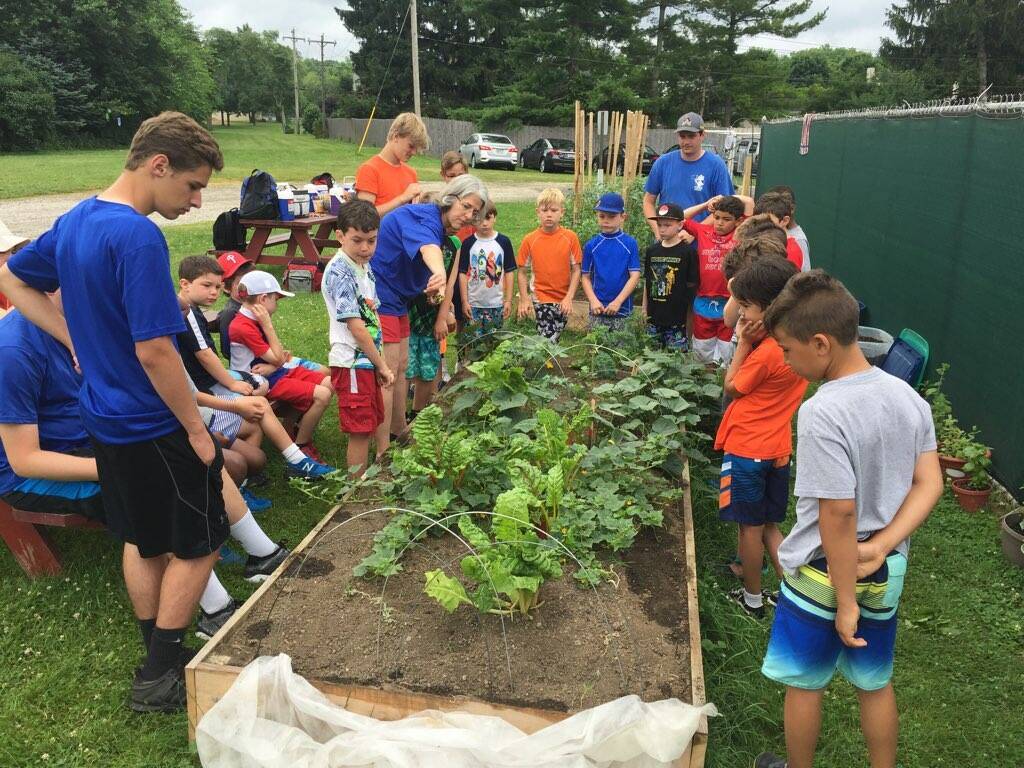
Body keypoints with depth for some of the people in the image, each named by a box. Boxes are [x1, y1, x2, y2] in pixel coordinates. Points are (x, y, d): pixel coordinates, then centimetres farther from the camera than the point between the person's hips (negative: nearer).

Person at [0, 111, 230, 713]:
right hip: (153, 427, -9)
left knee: (142, 541, 21)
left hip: (105, 420, 9)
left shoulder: (75, 220, 4)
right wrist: (198, 430, -16)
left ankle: (157, 659, 36)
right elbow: (153, 351, -27)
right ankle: (162, 677, 19)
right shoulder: (138, 237, -24)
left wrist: (77, 340, 11)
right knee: (198, 545, 8)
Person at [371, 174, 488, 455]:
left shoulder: (442, 228, 9)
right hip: (378, 297, -10)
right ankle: (383, 452, -7)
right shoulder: (425, 218, -22)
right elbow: (428, 247, -47)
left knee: (401, 367, 18)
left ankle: (399, 432, 34)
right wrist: (439, 274, -68)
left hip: (396, 299, 10)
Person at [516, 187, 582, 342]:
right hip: (541, 300, -1)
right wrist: (524, 300, -3)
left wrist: (569, 298, -9)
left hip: (563, 300, 1)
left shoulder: (570, 237, -4)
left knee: (554, 339, 12)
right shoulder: (529, 240, -5)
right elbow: (522, 272, 2)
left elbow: (576, 270, -2)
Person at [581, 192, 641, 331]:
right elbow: (586, 277, 5)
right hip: (598, 309, 1)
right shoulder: (591, 245, 2)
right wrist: (593, 301, -9)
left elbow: (635, 276, -5)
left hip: (622, 309, -1)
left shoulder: (630, 243, -2)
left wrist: (618, 301, -12)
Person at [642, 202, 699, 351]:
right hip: (654, 318, 4)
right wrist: (644, 311, 11)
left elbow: (692, 284, -4)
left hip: (677, 319, -4)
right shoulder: (652, 251, 6)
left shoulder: (688, 251, -7)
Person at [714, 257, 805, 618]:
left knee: (750, 526, 9)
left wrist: (743, 342, -9)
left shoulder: (766, 351, -24)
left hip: (746, 449, -8)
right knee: (770, 526, 19)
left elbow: (731, 387, -9)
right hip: (777, 448, 8)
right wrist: (751, 342, -6)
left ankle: (752, 598, 24)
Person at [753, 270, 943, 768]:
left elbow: (838, 512, -26)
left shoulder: (822, 414, -27)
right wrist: (880, 546, -11)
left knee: (805, 685, 17)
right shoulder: (908, 398, -4)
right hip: (887, 574, 7)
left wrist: (845, 600, -17)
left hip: (824, 574, -6)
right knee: (876, 683, 24)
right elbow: (930, 485, -4)